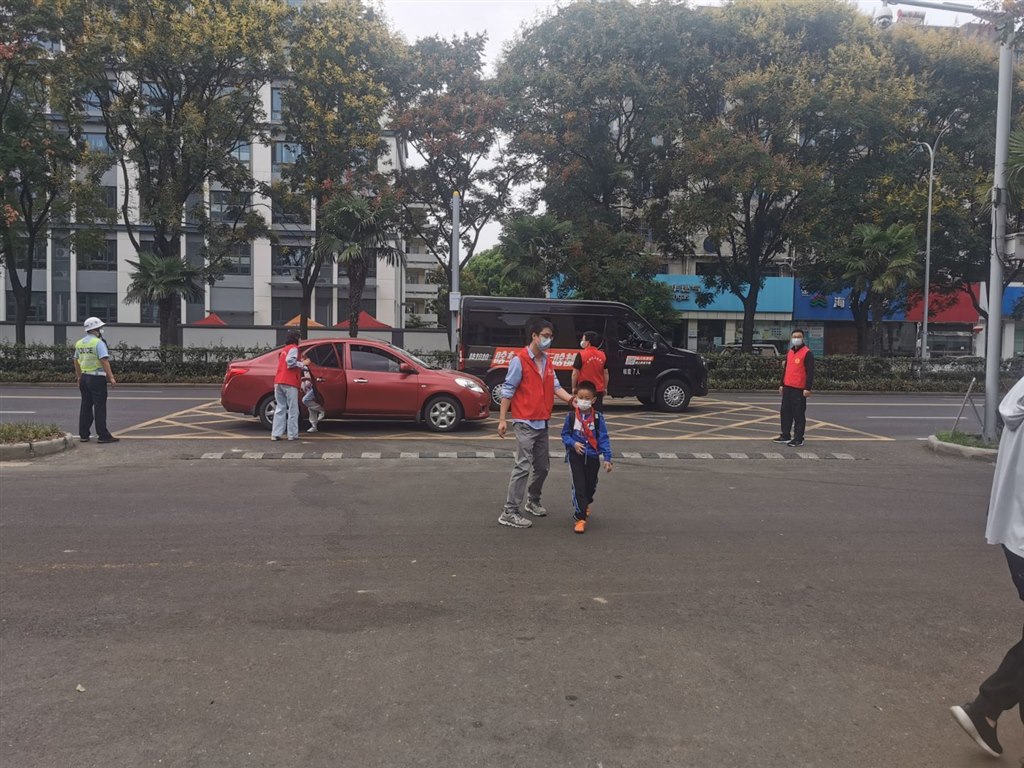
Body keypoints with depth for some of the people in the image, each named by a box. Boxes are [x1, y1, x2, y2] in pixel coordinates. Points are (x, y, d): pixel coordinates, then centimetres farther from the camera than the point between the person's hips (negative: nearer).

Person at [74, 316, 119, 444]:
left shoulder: (79, 343, 12)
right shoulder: (98, 343, -13)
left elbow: (76, 362, 18)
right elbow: (104, 361, -20)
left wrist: (79, 378, 25)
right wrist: (111, 377, -20)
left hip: (84, 377, 8)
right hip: (97, 378, -8)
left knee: (85, 407, 12)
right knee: (100, 407, -5)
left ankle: (83, 435, 14)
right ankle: (103, 435, -5)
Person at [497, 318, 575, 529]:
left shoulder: (547, 361, 13)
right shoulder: (520, 360, -10)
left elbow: (555, 386, 9)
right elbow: (508, 390, -10)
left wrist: (572, 399, -8)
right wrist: (502, 419, -13)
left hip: (542, 423, 8)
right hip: (525, 423, -8)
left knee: (543, 466, 15)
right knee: (523, 467, -10)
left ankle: (533, 502, 34)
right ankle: (509, 512, -5)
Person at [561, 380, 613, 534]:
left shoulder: (598, 417, -5)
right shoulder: (571, 416, -5)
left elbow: (603, 438, -3)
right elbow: (565, 434, 3)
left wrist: (607, 458, -8)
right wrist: (573, 443, -17)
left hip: (592, 456, 2)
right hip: (575, 456, -2)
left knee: (591, 485, 16)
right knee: (578, 485, -9)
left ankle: (585, 504, 47)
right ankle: (580, 518, -5)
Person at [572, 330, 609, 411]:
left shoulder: (581, 354, -12)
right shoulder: (602, 355, 3)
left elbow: (575, 373, -11)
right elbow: (606, 373, 8)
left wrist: (574, 387, 0)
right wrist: (605, 388, 17)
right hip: (599, 390, 4)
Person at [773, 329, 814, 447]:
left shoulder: (807, 353, -9)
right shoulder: (789, 353, 15)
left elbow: (810, 372, -13)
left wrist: (808, 388, -18)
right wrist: (782, 384, 20)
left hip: (799, 389, -8)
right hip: (787, 388, 8)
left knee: (799, 414, -2)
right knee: (785, 412, 12)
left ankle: (798, 439, 3)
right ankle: (785, 436, 22)